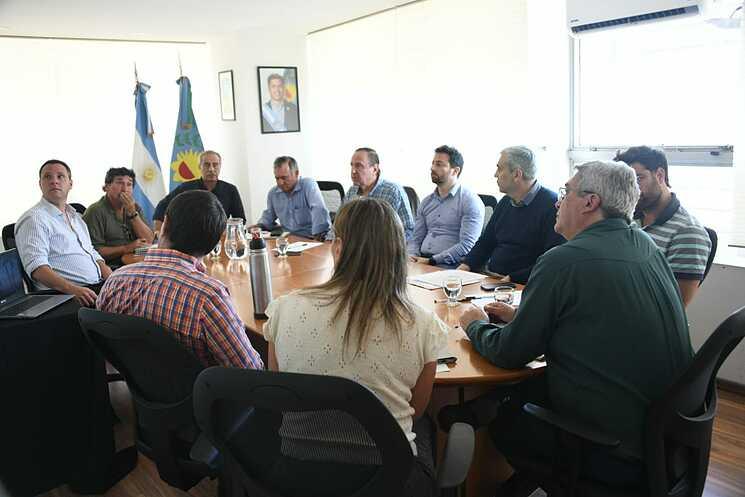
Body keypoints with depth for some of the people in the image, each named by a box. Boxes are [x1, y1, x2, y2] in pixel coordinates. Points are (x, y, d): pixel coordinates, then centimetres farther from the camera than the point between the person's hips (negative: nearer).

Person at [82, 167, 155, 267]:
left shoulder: (135, 208, 15)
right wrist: (127, 248, -19)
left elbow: (149, 241, 2)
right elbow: (94, 251, -14)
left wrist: (132, 213, -5)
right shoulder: (95, 211, -4)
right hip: (110, 268, -7)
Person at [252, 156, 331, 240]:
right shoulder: (272, 193, 13)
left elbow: (319, 210, -24)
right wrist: (259, 225, 11)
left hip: (311, 239, -5)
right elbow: (269, 215, 31)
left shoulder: (309, 185, -8)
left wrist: (319, 233, -36)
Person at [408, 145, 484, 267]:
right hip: (422, 261, 6)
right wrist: (412, 256, -6)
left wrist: (431, 261, -18)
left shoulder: (470, 201, -3)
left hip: (449, 266, -5)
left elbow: (466, 246, -13)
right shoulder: (427, 202, 17)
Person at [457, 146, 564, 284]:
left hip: (521, 285, -7)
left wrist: (513, 278, -20)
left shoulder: (551, 205, -12)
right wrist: (466, 265, 6)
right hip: (491, 279, 7)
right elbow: (485, 242, 23)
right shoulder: (505, 202, 16)